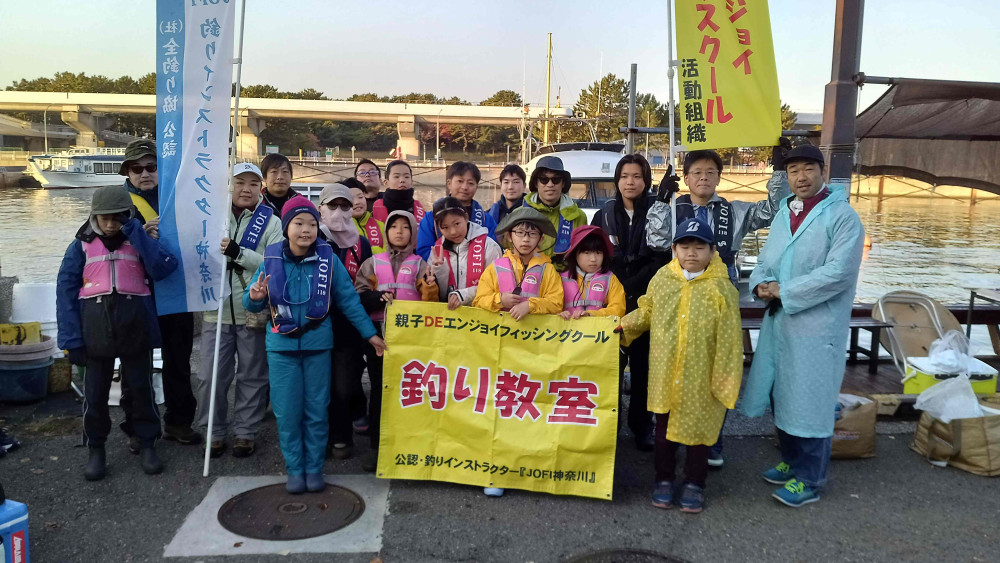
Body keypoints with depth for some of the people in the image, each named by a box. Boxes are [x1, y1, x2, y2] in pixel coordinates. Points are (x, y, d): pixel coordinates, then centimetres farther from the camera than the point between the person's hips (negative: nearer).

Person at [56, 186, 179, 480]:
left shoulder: (139, 240, 7)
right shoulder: (82, 245, 4)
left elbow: (163, 268, -11)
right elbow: (66, 289, 0)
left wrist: (135, 233, -12)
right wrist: (71, 337, -6)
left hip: (135, 323, 0)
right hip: (95, 325, 0)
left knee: (141, 387, 9)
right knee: (95, 392, 9)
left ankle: (147, 444, 23)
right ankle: (95, 449, 24)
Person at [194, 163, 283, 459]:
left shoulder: (271, 222, 0)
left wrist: (239, 253, -22)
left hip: (254, 311, -2)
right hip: (217, 310, 2)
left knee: (252, 376, 8)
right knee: (210, 376, 4)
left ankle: (245, 432, 23)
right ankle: (215, 431, 22)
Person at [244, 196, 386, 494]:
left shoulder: (328, 259, -7)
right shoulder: (271, 259, -4)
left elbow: (348, 299, -1)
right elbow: (251, 304, 3)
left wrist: (369, 333, -2)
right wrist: (254, 297, -21)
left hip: (317, 345, 0)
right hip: (281, 346, 1)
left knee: (316, 410, 8)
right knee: (287, 412, 5)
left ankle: (314, 468, 23)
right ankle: (294, 469, 22)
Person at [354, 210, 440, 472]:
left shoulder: (420, 264, 8)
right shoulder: (373, 263, 10)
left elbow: (430, 303, 3)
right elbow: (359, 297, 2)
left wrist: (431, 287, -18)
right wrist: (379, 297, -16)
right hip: (378, 333, 1)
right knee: (379, 388, 5)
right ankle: (376, 445, 15)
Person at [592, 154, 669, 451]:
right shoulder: (604, 215, 9)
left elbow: (662, 260, -4)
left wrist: (630, 286, -11)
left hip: (646, 302, -1)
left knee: (643, 364, 3)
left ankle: (642, 426, 14)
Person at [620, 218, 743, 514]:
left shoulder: (721, 288, -11)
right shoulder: (662, 279, -1)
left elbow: (729, 338, -9)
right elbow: (646, 313, 15)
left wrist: (726, 377, -9)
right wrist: (623, 326, 2)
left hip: (701, 379, -2)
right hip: (665, 374, 3)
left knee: (698, 429, 11)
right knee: (664, 428, 14)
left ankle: (694, 484, 29)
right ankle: (664, 479, 32)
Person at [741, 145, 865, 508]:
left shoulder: (842, 216, -10)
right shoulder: (784, 213, 13)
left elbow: (838, 272, -19)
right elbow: (766, 260, 14)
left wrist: (783, 291, -16)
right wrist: (762, 283, -8)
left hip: (817, 325, -7)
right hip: (778, 321, 7)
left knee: (809, 402, 0)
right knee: (781, 396, 16)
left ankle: (809, 481, 14)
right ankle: (792, 462, 34)